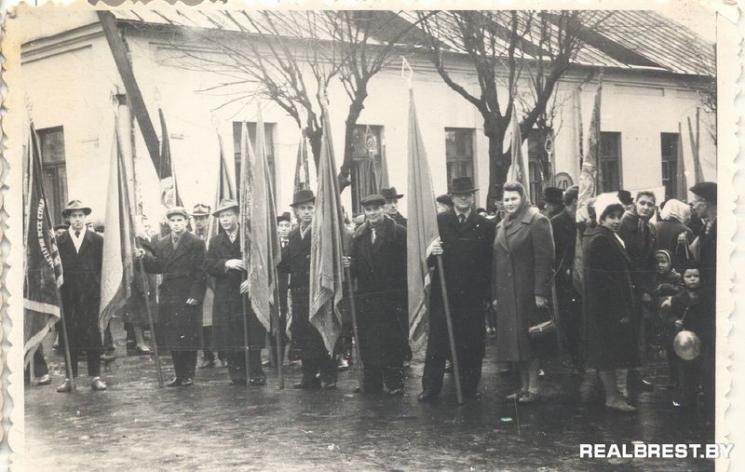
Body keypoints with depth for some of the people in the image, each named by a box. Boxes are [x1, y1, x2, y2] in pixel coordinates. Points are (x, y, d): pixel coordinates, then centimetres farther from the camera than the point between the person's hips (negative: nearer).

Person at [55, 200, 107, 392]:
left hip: (91, 295, -1)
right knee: (69, 335, 1)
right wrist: (58, 290, -6)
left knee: (92, 333, 0)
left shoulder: (97, 240, 6)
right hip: (68, 295, 1)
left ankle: (95, 376, 6)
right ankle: (70, 378, 6)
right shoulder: (59, 241, 7)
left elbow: (103, 267, 3)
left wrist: (101, 290, -4)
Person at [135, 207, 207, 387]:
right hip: (168, 298, 5)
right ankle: (179, 375, 15)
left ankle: (189, 375, 9)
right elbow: (157, 267, 9)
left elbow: (200, 273, -6)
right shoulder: (161, 244, 14)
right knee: (172, 338, 6)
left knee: (188, 337, -1)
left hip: (188, 298, -4)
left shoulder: (196, 243, -1)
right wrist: (144, 257, -8)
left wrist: (195, 296, -13)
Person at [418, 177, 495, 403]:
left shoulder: (485, 226, 5)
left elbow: (489, 262, 3)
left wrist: (487, 294, -2)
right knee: (437, 340, 2)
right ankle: (430, 387, 8)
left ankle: (470, 387, 16)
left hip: (473, 294, 0)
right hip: (443, 292, 0)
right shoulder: (438, 221, 6)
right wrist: (432, 252, -18)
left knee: (471, 342, 5)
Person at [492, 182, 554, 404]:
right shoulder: (501, 226, 16)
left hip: (528, 292, -7)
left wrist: (541, 293, -18)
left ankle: (534, 388, 5)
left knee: (529, 340, -3)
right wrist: (495, 294, 13)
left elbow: (544, 259, -13)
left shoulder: (537, 221, -7)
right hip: (507, 293, 7)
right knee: (515, 341, 8)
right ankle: (524, 386, 16)